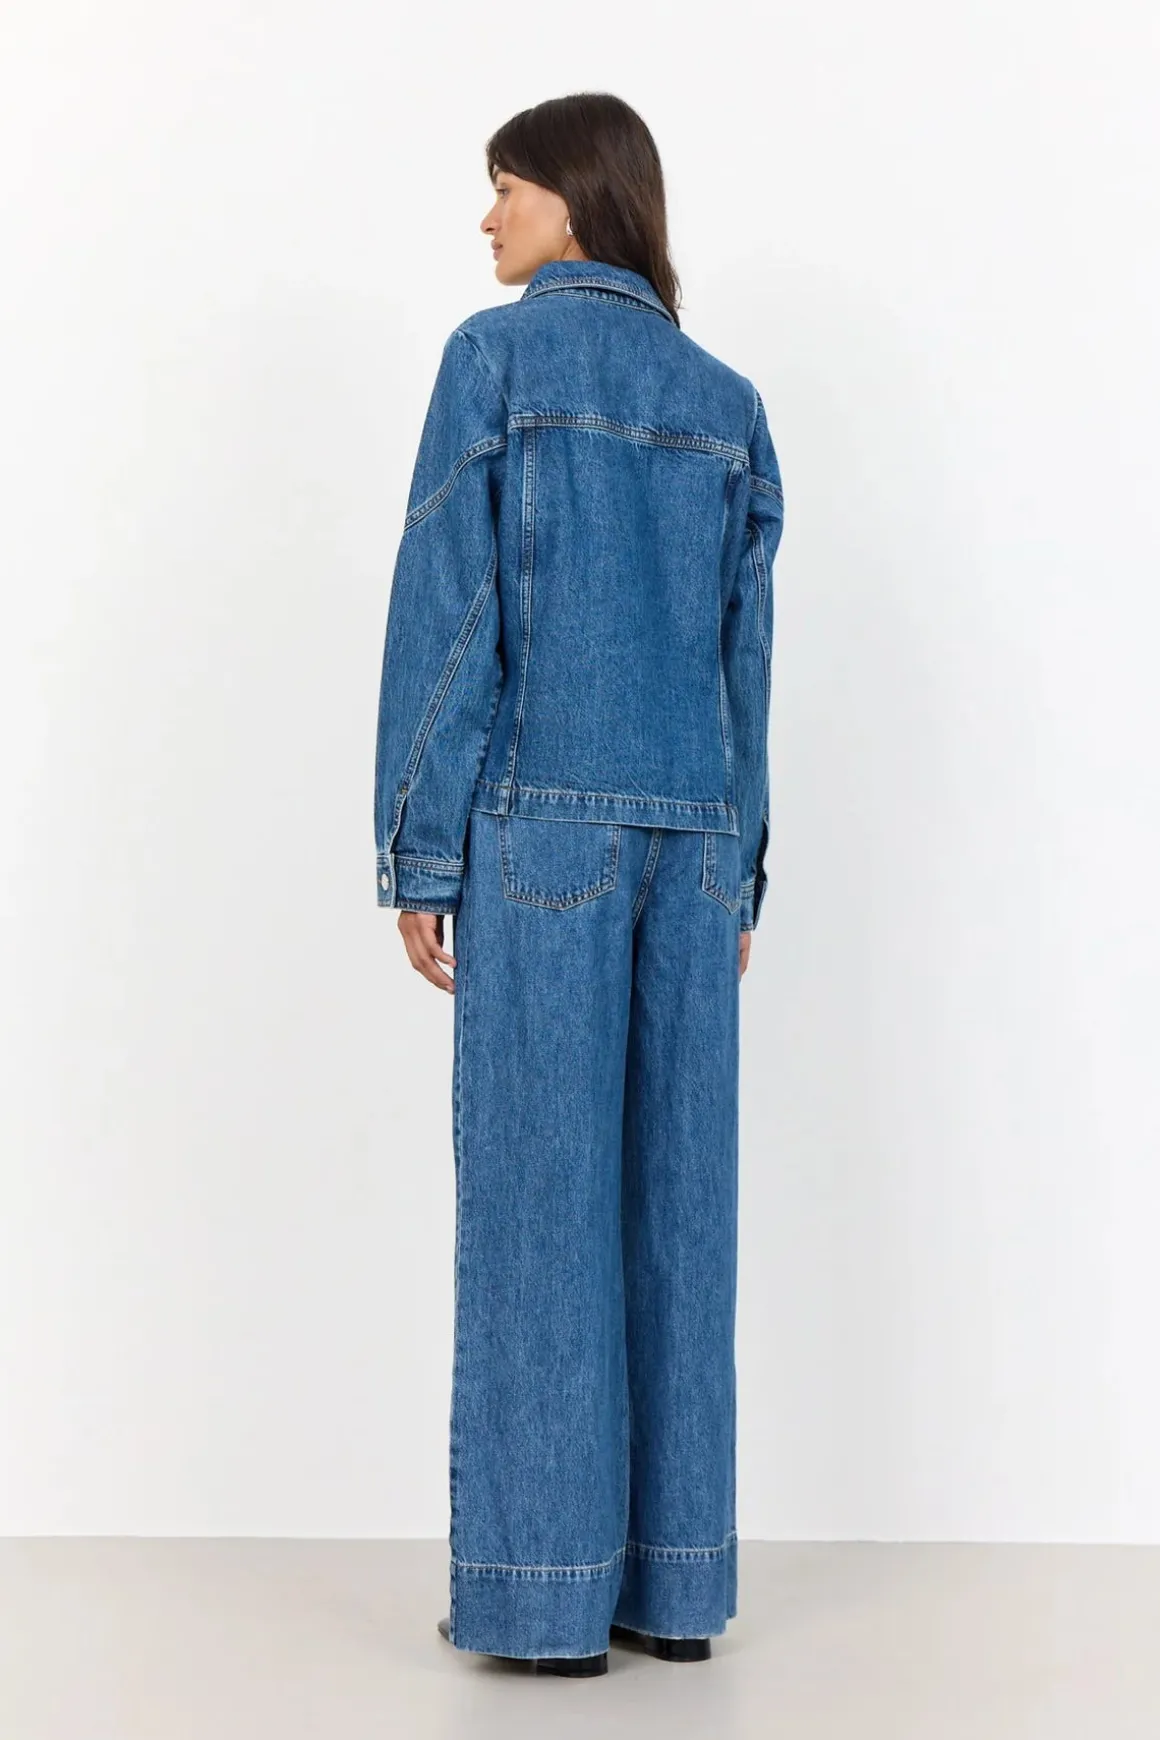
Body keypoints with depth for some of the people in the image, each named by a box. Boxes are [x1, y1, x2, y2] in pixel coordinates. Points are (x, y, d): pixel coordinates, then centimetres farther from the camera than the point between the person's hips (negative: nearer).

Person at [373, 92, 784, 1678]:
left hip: (543, 820, -5)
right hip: (690, 832, 5)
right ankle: (674, 1579, 7)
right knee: (673, 1186, 5)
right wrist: (739, 877, 14)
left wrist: (418, 856, -6)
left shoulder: (496, 355, -1)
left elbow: (447, 608, -8)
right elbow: (747, 651, 12)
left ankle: (545, 1589, -1)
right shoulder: (726, 401, 15)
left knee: (537, 1185, -3)